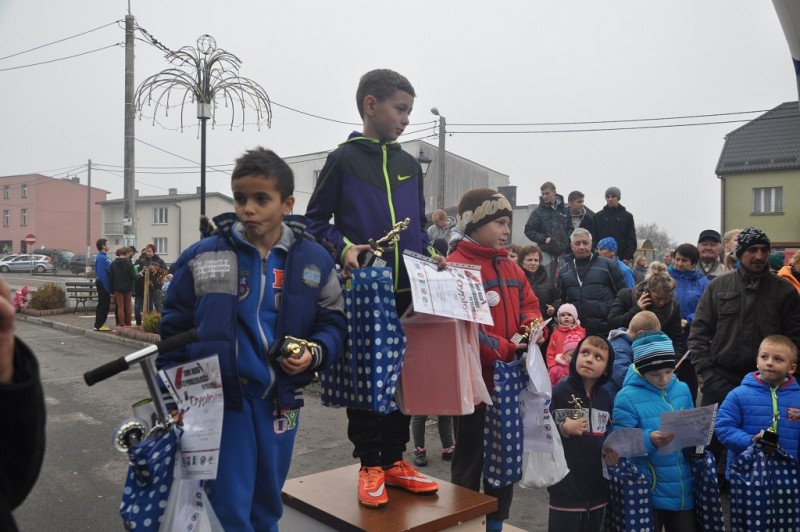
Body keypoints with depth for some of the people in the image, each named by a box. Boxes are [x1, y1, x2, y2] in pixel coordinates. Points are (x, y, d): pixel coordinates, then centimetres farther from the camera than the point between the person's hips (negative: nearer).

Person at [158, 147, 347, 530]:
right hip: (219, 398, -2)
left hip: (280, 398, 2)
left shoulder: (314, 260, -1)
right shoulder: (201, 257, -4)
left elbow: (333, 322, 5)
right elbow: (174, 330, 1)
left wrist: (315, 353, -15)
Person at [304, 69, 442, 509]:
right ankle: (370, 465, 19)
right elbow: (315, 221, -1)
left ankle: (394, 459, 25)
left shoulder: (410, 166, 13)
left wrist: (432, 255, 1)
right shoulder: (343, 160, -1)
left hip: (406, 291, 5)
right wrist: (344, 249, -18)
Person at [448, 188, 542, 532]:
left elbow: (528, 302, 16)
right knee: (470, 458, 6)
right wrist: (502, 348, -23)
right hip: (474, 377, -8)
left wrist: (533, 325, -7)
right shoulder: (456, 266, -15)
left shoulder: (509, 266, 11)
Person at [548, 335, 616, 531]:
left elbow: (607, 433, 18)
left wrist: (612, 450, -2)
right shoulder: (559, 392, -11)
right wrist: (563, 429, -26)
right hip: (566, 487, -6)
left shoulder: (605, 397, 8)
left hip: (597, 486, 6)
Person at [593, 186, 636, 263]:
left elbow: (632, 239, 4)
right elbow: (594, 238, 6)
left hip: (621, 259, 0)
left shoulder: (627, 216, 8)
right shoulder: (598, 216, 10)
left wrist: (627, 257, -6)